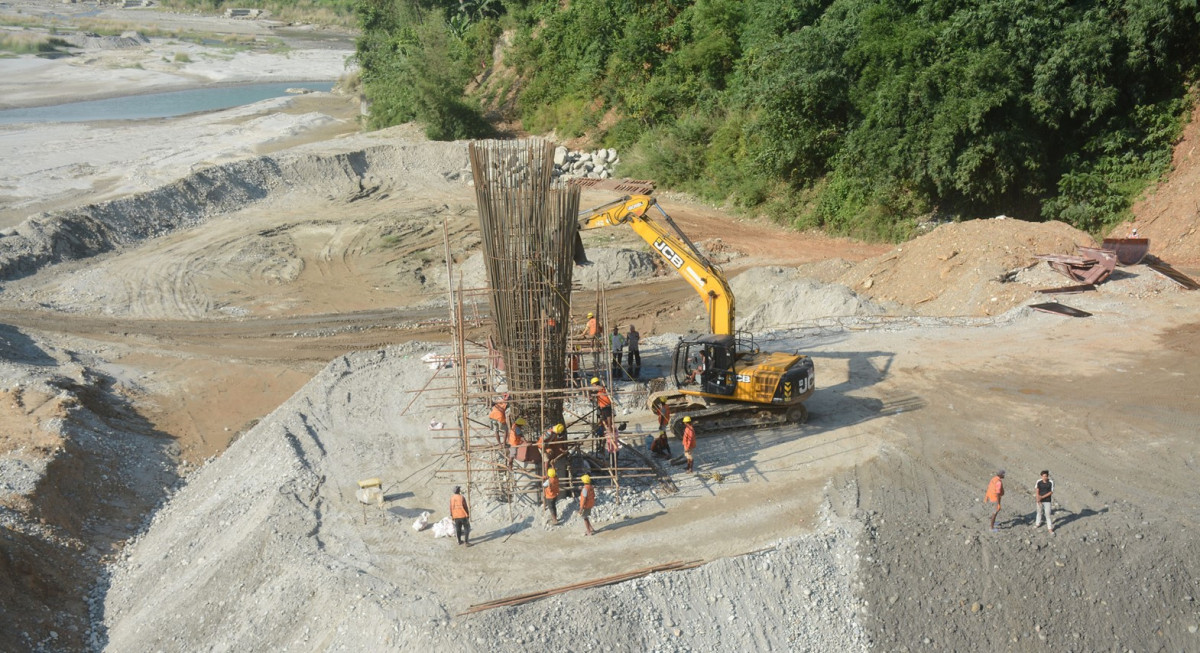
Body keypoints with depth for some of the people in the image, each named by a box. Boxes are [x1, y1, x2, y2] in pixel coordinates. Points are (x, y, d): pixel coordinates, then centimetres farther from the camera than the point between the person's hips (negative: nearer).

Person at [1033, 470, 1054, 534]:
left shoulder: (1051, 482, -13)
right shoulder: (1038, 482, -8)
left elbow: (1051, 492, -10)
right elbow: (1037, 491, -3)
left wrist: (1042, 497, -16)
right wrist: (1038, 499, -13)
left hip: (1047, 500, -2)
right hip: (1040, 500, 2)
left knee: (1048, 514, -1)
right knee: (1039, 512, 18)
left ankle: (1050, 528, 9)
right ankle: (1038, 523, 39)